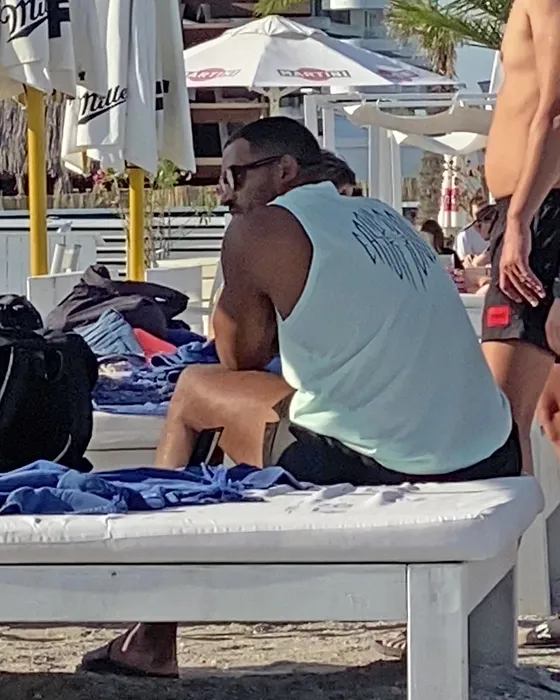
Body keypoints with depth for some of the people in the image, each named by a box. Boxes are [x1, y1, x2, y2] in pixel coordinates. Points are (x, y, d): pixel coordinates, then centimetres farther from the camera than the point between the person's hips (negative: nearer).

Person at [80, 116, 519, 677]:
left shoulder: (261, 230, -4)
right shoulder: (382, 216, 17)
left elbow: (241, 358, 7)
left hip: (381, 473, -7)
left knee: (193, 391, 13)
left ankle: (151, 641, 18)